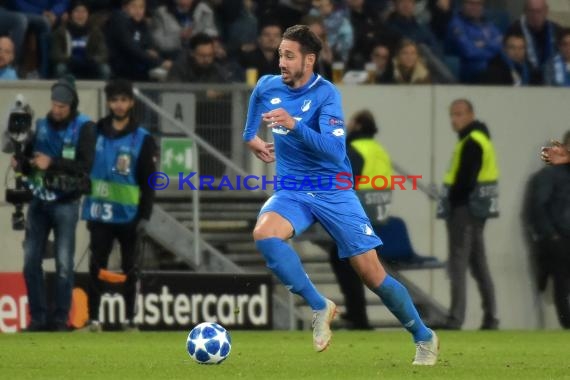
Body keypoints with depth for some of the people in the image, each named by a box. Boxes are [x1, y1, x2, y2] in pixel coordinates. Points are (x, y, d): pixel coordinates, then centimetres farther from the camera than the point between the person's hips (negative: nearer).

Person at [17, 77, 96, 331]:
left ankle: (61, 318, 4)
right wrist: (21, 164, -9)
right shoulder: (41, 126, 8)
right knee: (31, 260, 1)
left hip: (66, 203, -5)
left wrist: (52, 164, -25)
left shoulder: (84, 128, -7)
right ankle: (38, 317, 8)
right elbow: (31, 164, 14)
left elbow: (85, 166, -17)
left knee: (64, 263, -2)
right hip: (39, 200, 5)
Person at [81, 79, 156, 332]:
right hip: (100, 214, 1)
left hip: (129, 215, -1)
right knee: (97, 266, -1)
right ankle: (93, 318, 1)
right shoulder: (95, 133, 5)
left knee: (130, 268, 5)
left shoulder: (142, 139, -1)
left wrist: (145, 216, -9)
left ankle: (130, 319, 11)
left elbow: (149, 182, -2)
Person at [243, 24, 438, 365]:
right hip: (292, 191, 4)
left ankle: (424, 337, 17)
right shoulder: (267, 88, 1)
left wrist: (293, 125, -39)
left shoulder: (325, 94, -14)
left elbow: (333, 148, -29)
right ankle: (320, 307, -16)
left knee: (372, 274, -4)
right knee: (264, 233, -31)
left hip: (333, 191, -3)